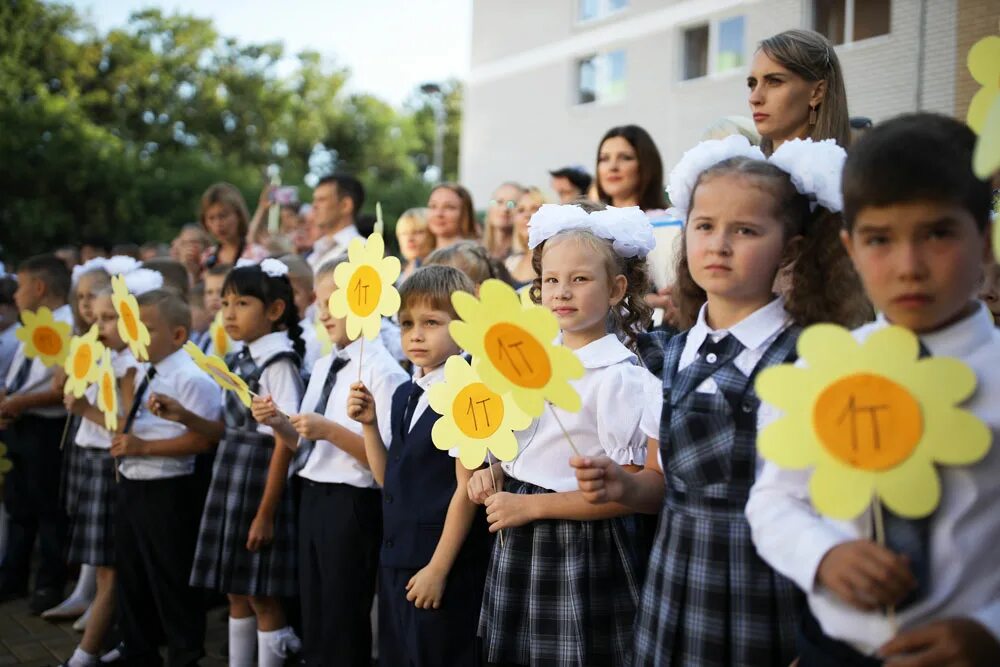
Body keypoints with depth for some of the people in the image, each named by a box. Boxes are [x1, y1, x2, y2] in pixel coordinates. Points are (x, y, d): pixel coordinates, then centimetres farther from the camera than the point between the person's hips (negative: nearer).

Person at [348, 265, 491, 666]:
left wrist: (438, 568, -16)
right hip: (395, 557, 8)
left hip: (444, 562, -8)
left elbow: (466, 489, -17)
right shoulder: (402, 396, 9)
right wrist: (369, 423, 0)